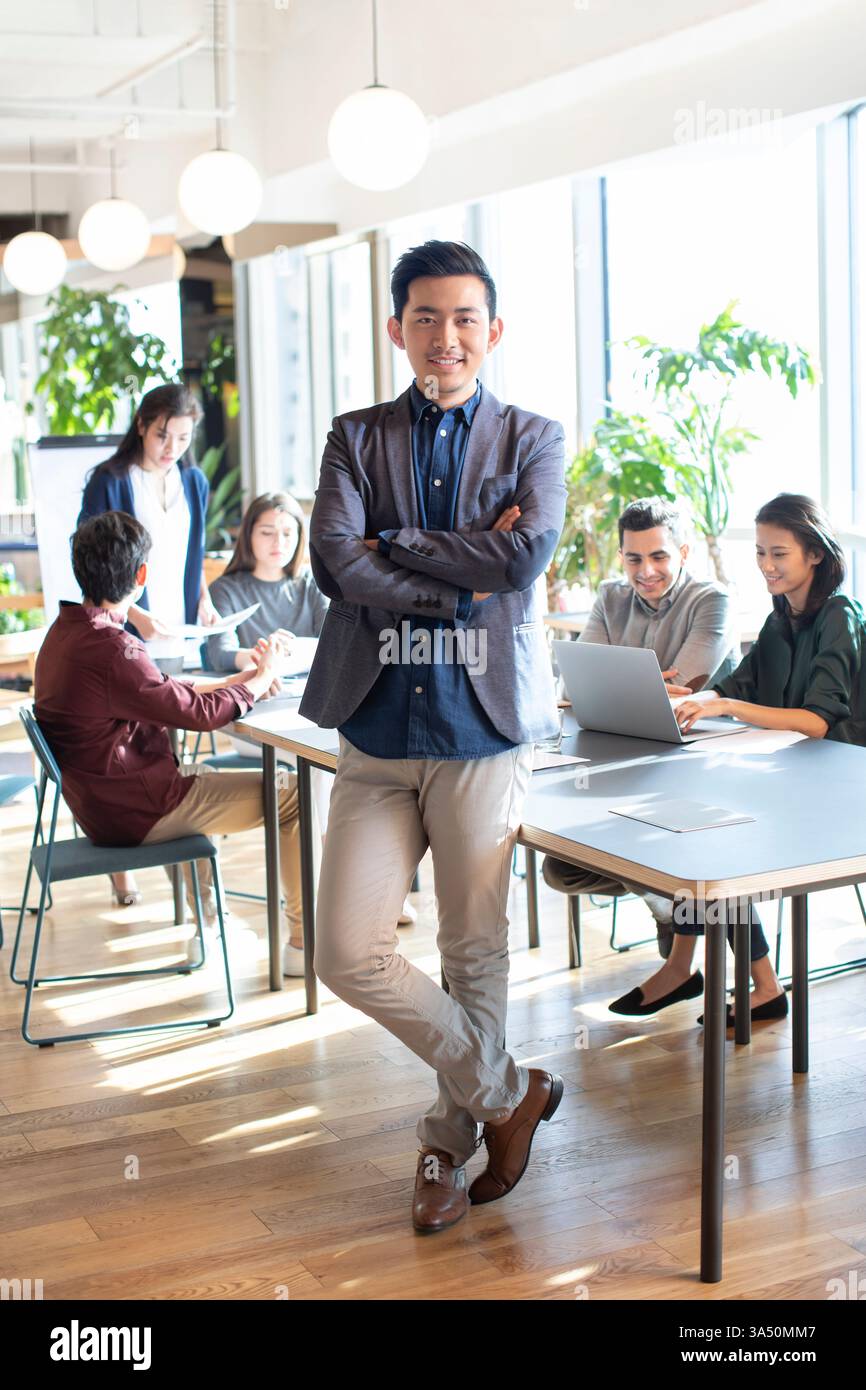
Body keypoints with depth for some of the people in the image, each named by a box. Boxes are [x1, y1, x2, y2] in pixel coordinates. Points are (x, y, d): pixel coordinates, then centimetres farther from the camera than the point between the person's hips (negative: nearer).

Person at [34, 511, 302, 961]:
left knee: (200, 773, 37)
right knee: (293, 794, -4)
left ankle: (207, 921, 40)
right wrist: (260, 679, -5)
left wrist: (240, 679, 4)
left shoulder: (65, 632, 4)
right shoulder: (110, 650, -27)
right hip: (135, 811, -10)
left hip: (99, 801, 10)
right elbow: (200, 712, -21)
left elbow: (166, 695, 9)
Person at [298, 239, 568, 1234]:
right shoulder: (356, 438, 8)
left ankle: (451, 1138, 30)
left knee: (475, 950, 9)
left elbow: (526, 556, -13)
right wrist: (465, 581, -12)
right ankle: (507, 1090, 17)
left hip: (483, 725, -1)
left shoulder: (531, 439, 5)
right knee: (347, 952, -3)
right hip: (377, 730, 2)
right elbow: (334, 563, -8)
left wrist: (393, 540, -9)